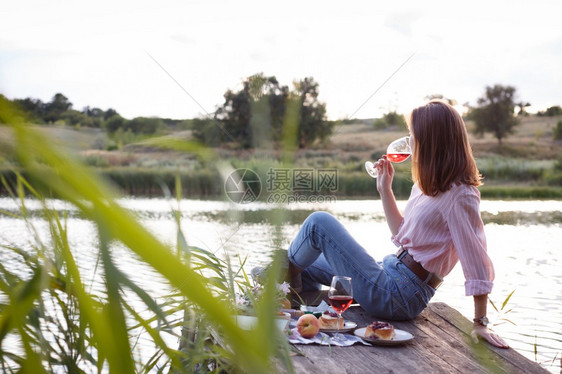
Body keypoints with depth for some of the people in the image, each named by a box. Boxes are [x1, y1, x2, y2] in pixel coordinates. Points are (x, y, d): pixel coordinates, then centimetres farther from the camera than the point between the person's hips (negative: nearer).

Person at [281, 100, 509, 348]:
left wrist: (481, 324, -19)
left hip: (396, 295, -10)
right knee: (304, 268, 20)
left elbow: (477, 264, -20)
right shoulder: (429, 185, 10)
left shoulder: (460, 195, -18)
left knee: (319, 222, -5)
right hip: (392, 273, 10)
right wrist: (385, 188, 12)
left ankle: (288, 271, 20)